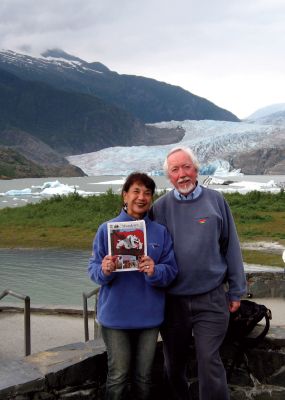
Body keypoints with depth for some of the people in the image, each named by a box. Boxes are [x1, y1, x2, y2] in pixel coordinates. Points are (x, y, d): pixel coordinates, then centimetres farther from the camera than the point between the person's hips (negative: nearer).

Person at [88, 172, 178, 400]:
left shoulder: (160, 232, 2)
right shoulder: (107, 229, -2)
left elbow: (171, 270, -2)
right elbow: (93, 269, -3)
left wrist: (155, 272, -23)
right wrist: (104, 271, -25)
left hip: (149, 315, 2)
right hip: (115, 315, -2)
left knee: (144, 376, 13)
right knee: (118, 377, 5)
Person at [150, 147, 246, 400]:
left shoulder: (215, 201, -1)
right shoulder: (161, 207, 0)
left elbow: (231, 247, 3)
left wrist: (236, 291, 3)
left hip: (211, 300, -2)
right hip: (172, 300, 2)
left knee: (209, 362, -6)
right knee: (174, 365, 15)